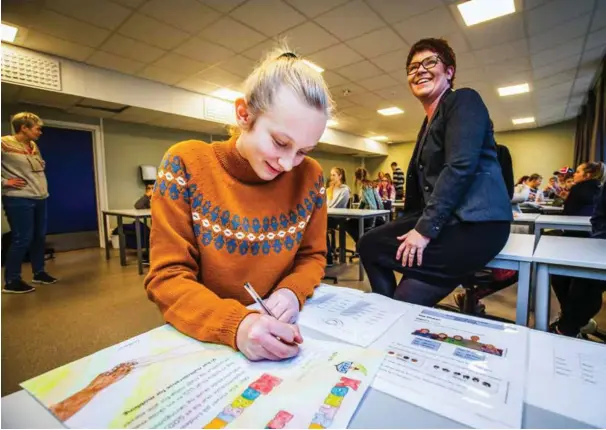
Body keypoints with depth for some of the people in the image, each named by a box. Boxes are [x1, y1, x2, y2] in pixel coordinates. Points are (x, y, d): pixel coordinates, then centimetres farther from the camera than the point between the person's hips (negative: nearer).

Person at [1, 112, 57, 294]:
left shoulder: (34, 146, 12)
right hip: (18, 200, -7)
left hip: (40, 198, 7)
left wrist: (42, 185, 12)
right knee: (22, 239, -5)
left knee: (39, 237, 12)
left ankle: (39, 273, 25)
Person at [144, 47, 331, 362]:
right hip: (202, 338, 0)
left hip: (281, 332, 1)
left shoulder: (310, 177, -7)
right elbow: (167, 277, -12)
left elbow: (312, 256, 3)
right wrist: (234, 324, -26)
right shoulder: (186, 164, -13)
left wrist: (293, 291, -16)